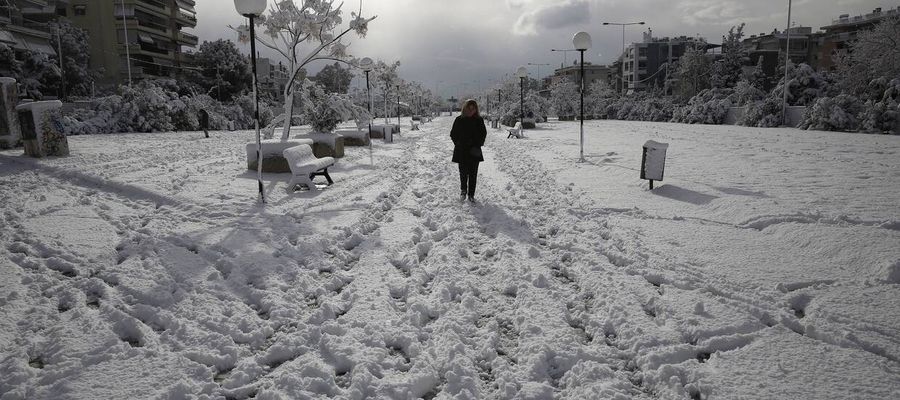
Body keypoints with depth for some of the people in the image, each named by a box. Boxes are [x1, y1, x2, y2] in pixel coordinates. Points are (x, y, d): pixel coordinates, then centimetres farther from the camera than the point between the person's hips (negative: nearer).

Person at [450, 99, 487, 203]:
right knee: (463, 173, -2)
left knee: (473, 174, 3)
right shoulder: (459, 120, -1)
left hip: (474, 151, 1)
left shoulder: (479, 120, 2)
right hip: (462, 152, -1)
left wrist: (478, 146, -2)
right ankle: (463, 190, 22)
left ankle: (471, 194, 13)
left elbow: (483, 134, 9)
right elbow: (453, 134, 5)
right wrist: (458, 144, -4)